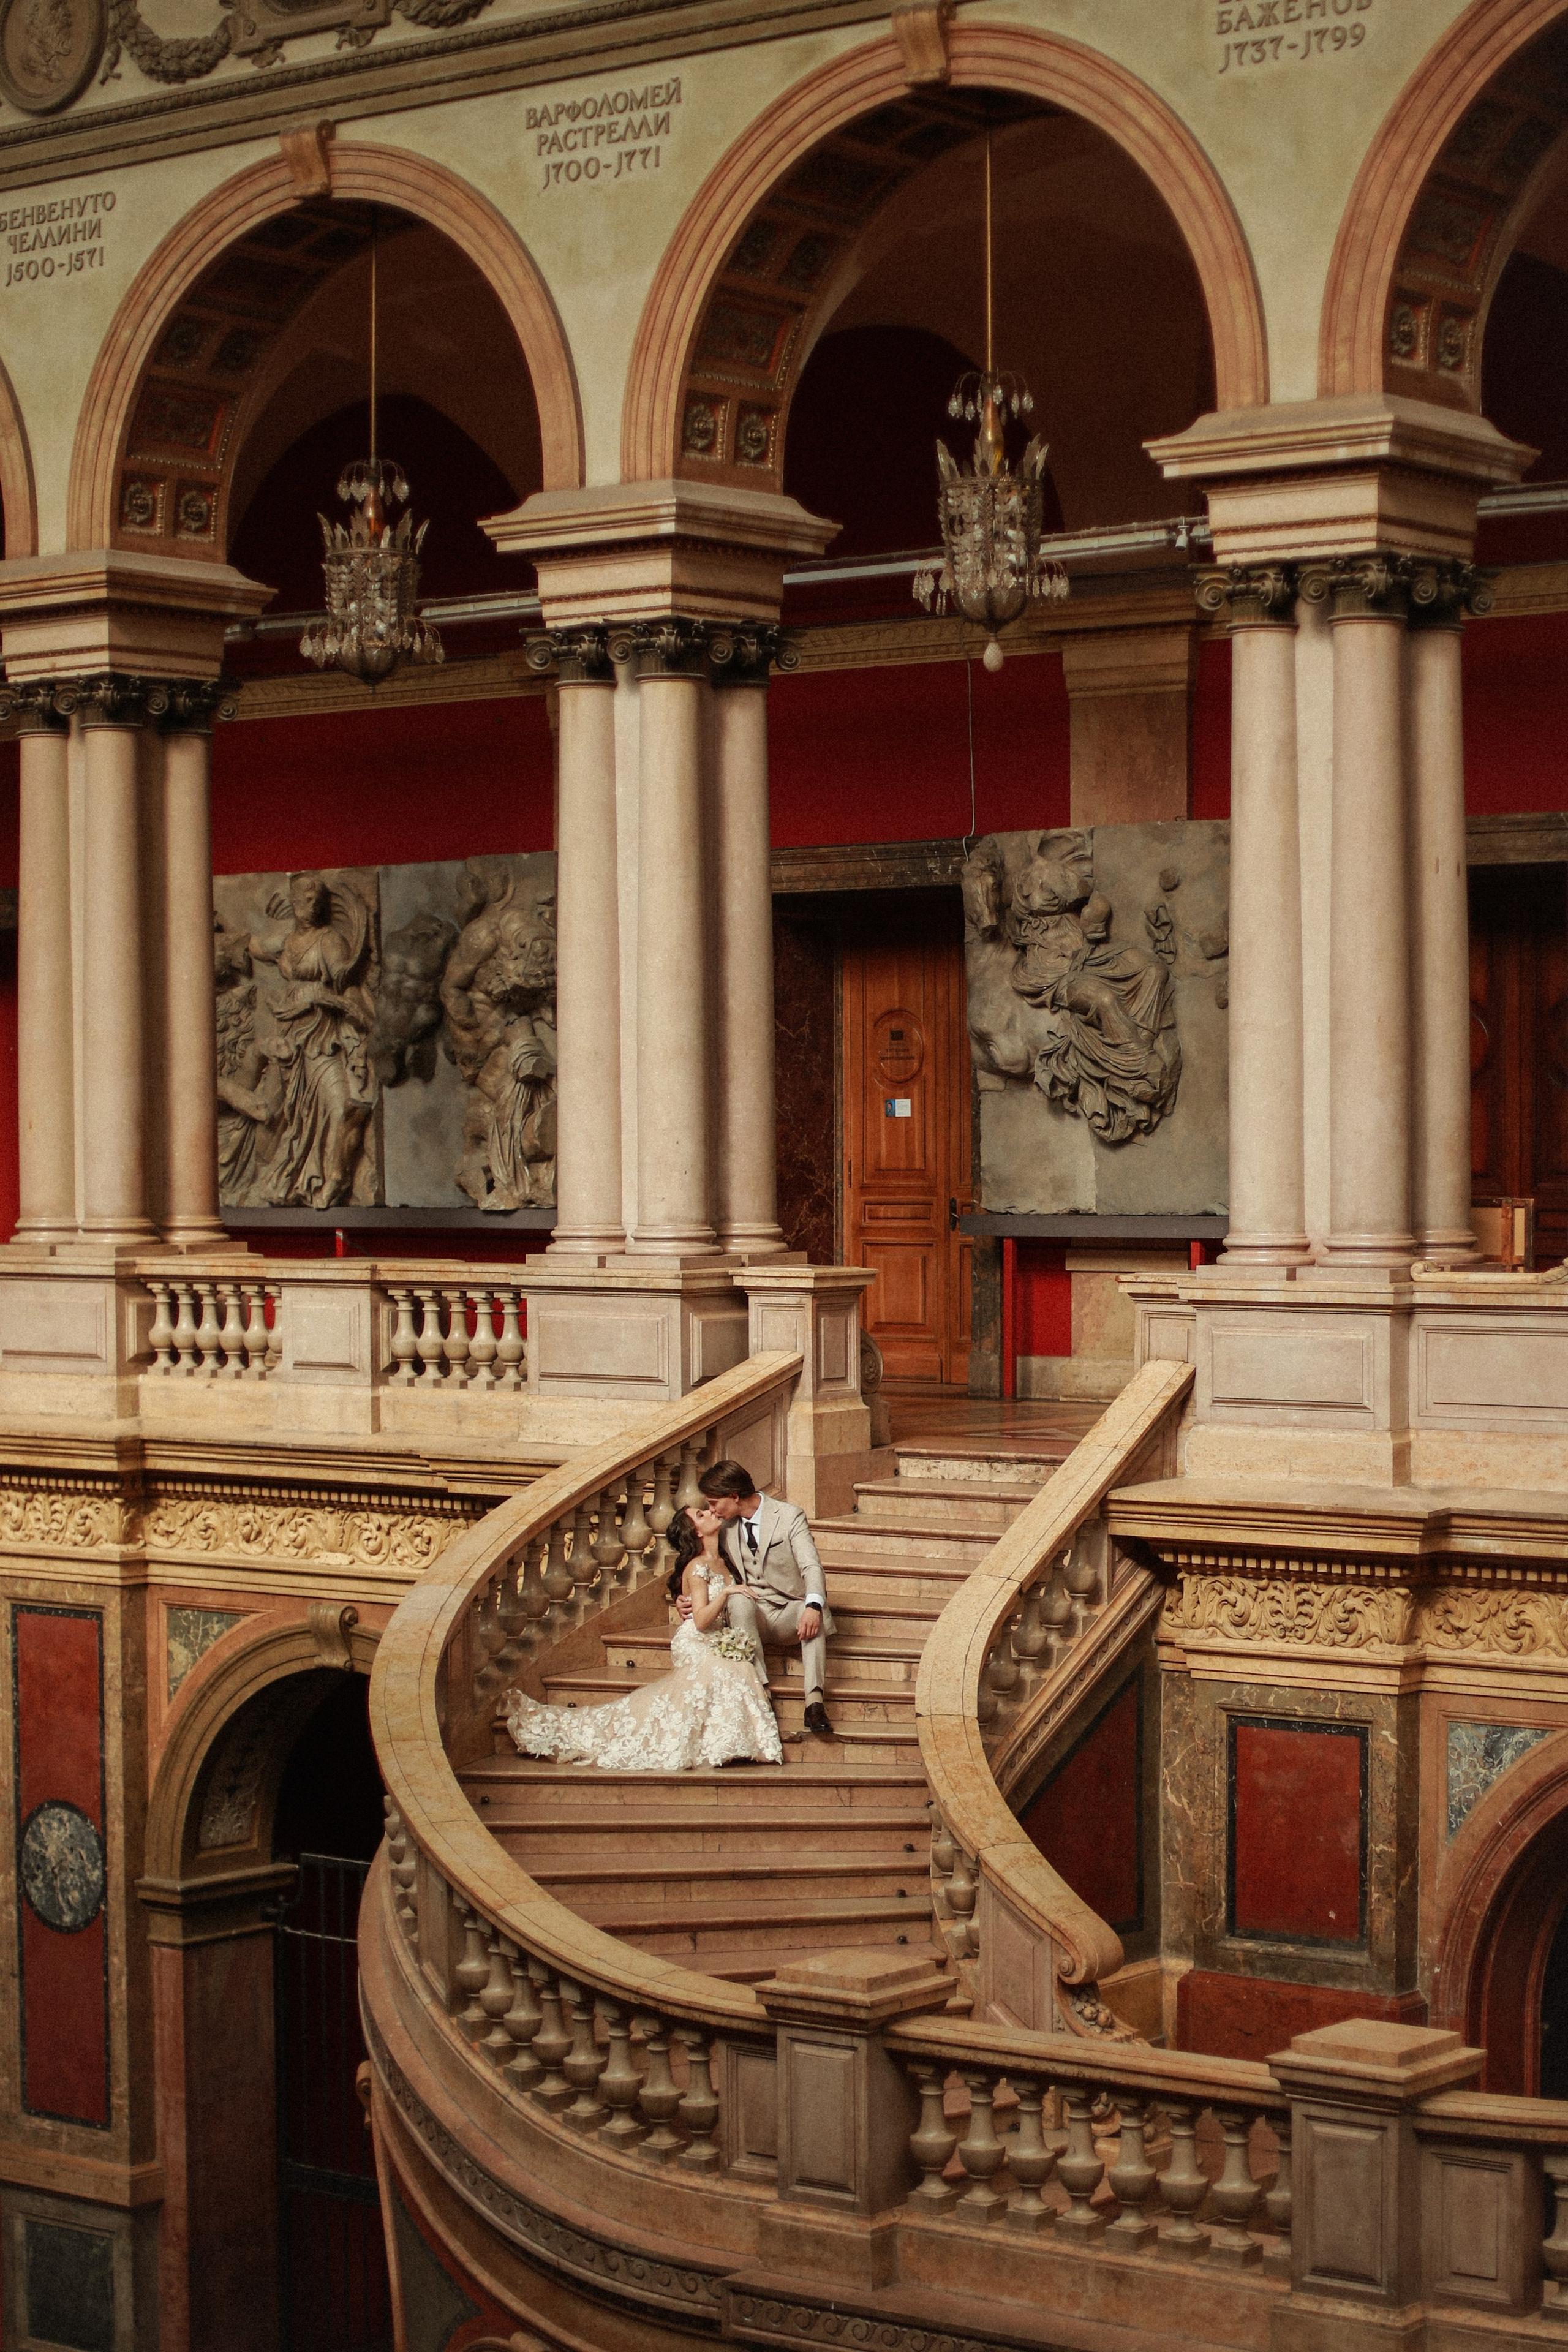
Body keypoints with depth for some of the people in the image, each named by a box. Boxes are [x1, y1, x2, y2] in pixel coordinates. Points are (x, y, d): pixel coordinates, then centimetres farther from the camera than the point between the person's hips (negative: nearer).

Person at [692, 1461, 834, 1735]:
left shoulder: (789, 1516, -6)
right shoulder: (726, 1528, 8)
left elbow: (811, 1566, -19)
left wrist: (813, 1606, -39)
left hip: (792, 1614, -3)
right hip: (754, 1616, 3)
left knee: (812, 1613, -37)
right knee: (738, 1599, -32)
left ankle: (814, 1701, -47)